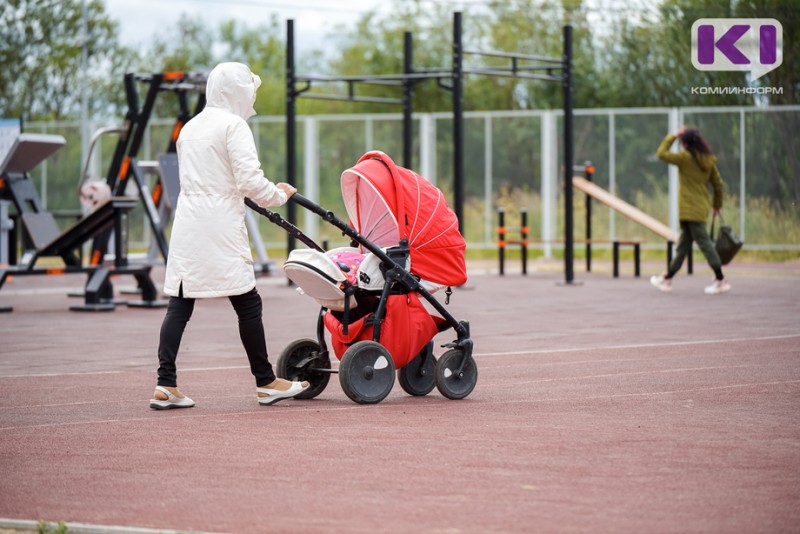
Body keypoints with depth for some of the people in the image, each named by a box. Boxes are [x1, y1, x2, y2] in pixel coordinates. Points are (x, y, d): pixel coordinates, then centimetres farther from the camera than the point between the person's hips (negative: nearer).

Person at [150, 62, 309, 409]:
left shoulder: (190, 127, 17)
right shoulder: (233, 125, -6)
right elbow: (250, 179, -14)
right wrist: (279, 195, 4)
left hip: (186, 225, 8)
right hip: (219, 226, -7)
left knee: (179, 304, 3)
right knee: (247, 303, 2)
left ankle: (165, 386, -4)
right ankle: (266, 383, 9)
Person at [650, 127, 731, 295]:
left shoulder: (685, 158, -13)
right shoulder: (709, 160, 8)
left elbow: (662, 153, -6)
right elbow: (718, 183, 13)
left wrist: (673, 136, 3)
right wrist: (717, 205, 24)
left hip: (690, 210, -8)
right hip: (701, 208, 8)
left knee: (704, 243, -8)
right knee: (683, 246, 15)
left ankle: (721, 281, -10)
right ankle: (667, 278, 25)